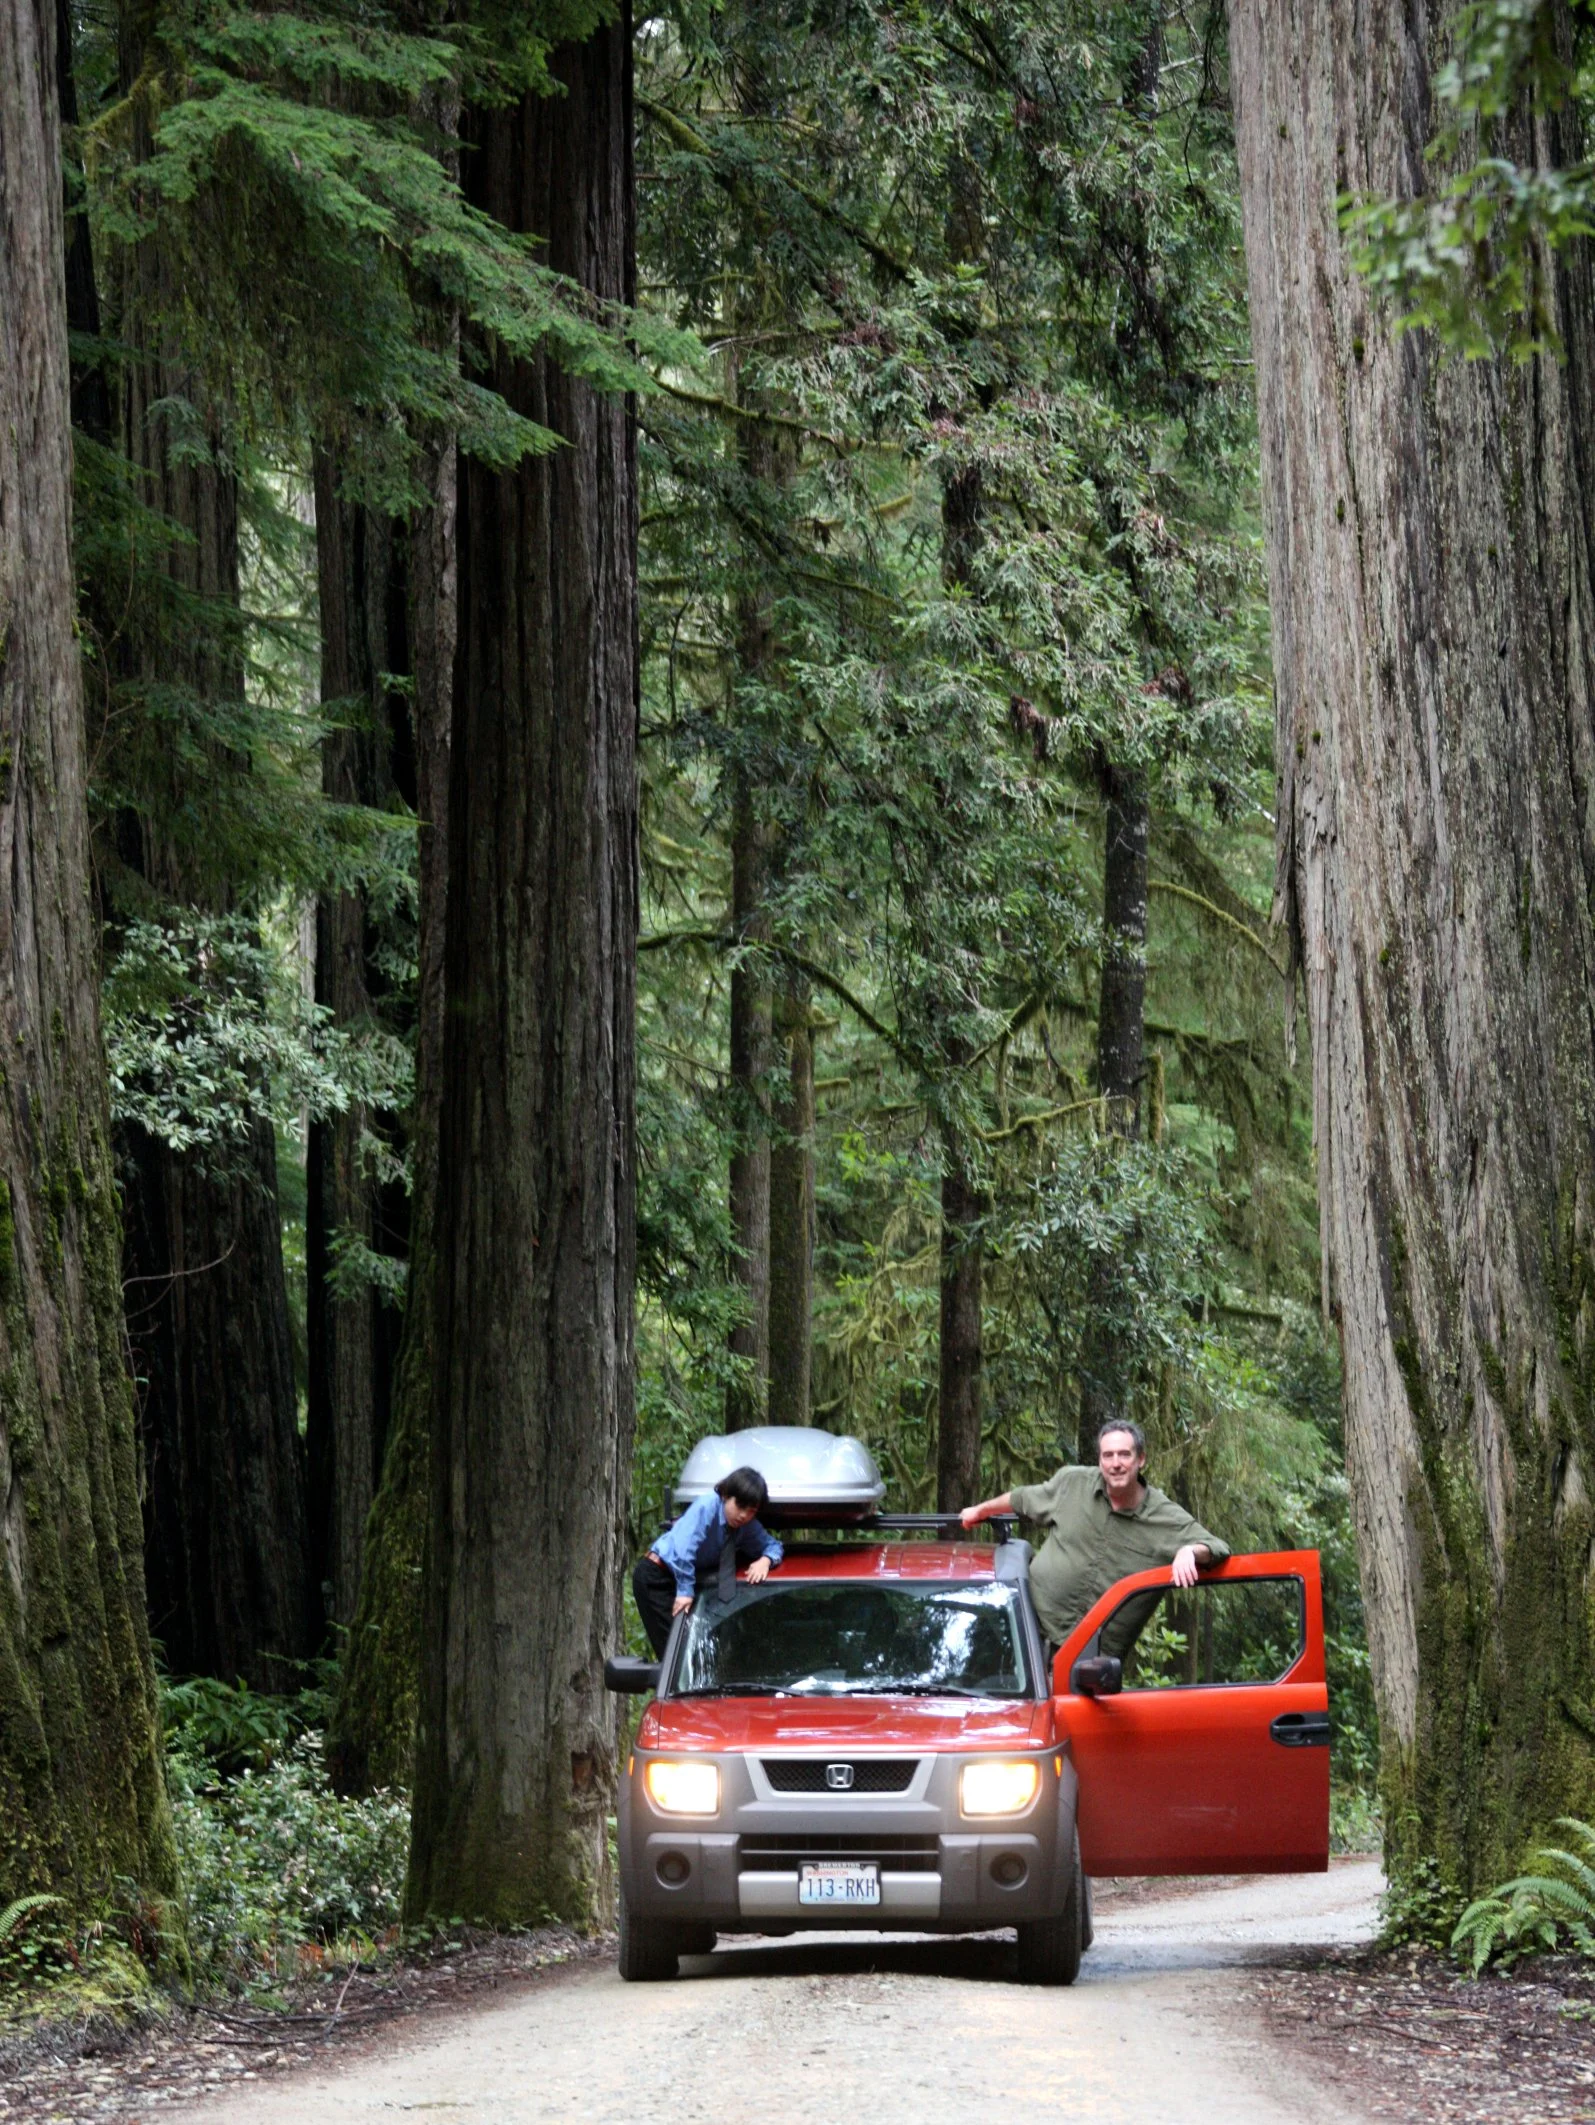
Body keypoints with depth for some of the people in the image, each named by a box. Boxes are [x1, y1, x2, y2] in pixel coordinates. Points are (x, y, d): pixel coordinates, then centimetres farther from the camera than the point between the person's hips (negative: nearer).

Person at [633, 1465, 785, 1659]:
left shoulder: (748, 1526, -6)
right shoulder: (706, 1507, -27)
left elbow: (773, 1546, 7)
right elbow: (683, 1549, -34)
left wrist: (765, 1560, -17)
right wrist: (685, 1591, -32)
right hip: (656, 1576, -7)